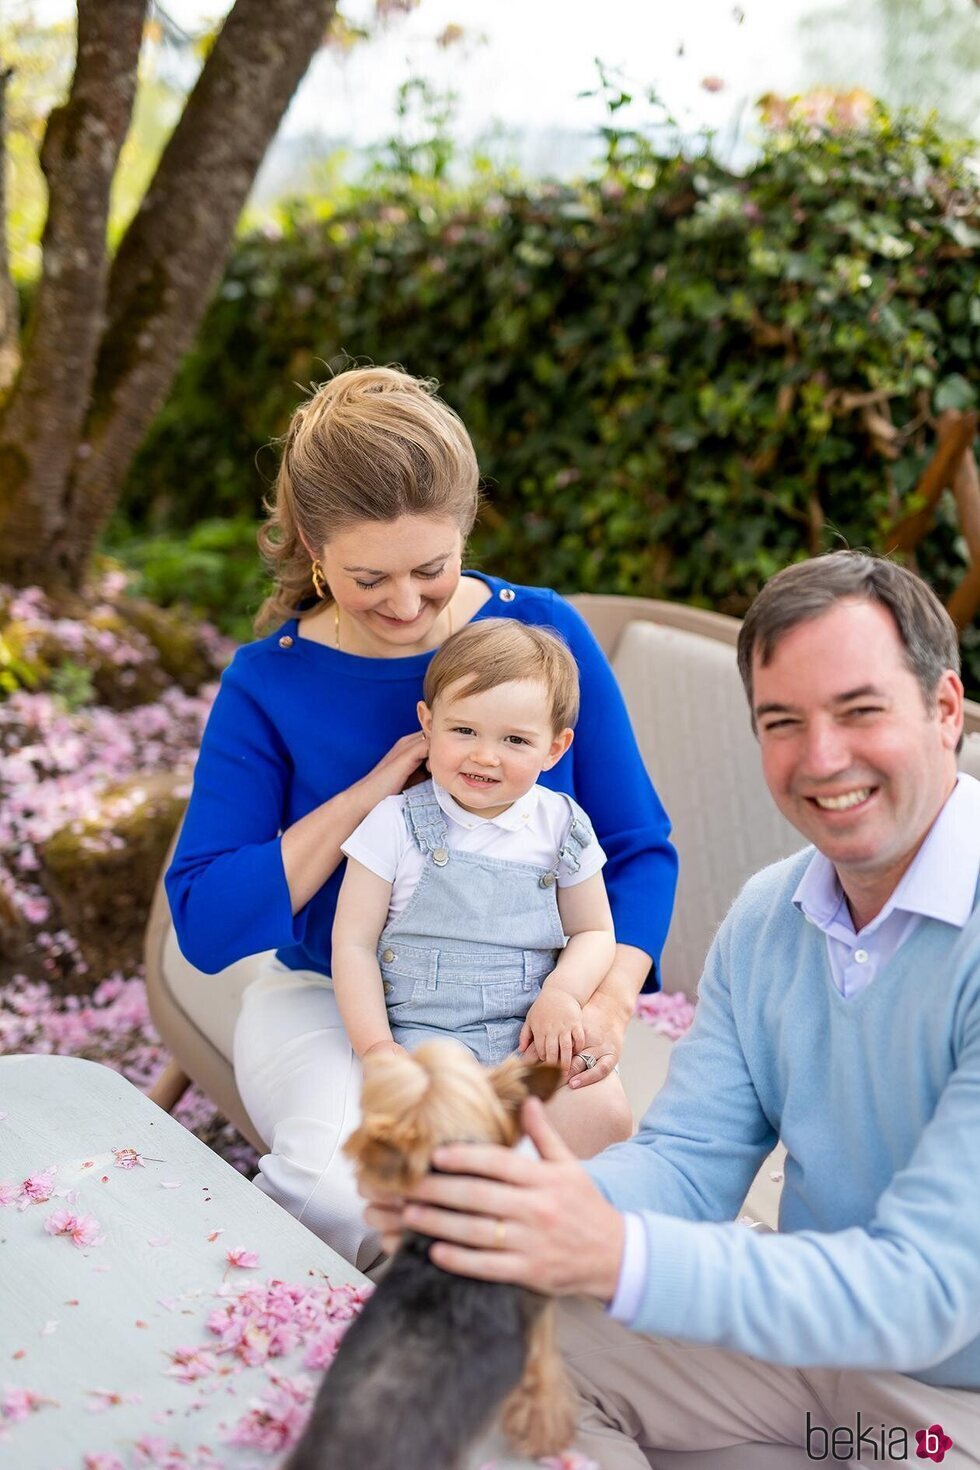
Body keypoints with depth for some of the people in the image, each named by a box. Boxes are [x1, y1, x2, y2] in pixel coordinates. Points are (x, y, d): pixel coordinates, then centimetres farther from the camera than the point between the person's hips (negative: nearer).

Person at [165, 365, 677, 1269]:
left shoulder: (545, 633, -5)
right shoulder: (269, 685, -8)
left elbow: (639, 850, 0)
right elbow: (204, 927, -13)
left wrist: (611, 1001, -19)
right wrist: (371, 793, -20)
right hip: (324, 1001, -1)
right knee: (343, 1179, -31)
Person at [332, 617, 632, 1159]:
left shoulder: (561, 826, 4)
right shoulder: (396, 824, -3)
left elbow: (594, 932, 12)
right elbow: (353, 943, -2)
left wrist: (562, 993, -9)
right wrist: (377, 1047, -12)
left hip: (532, 1033, 3)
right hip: (421, 1031, -2)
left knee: (606, 1112, -20)